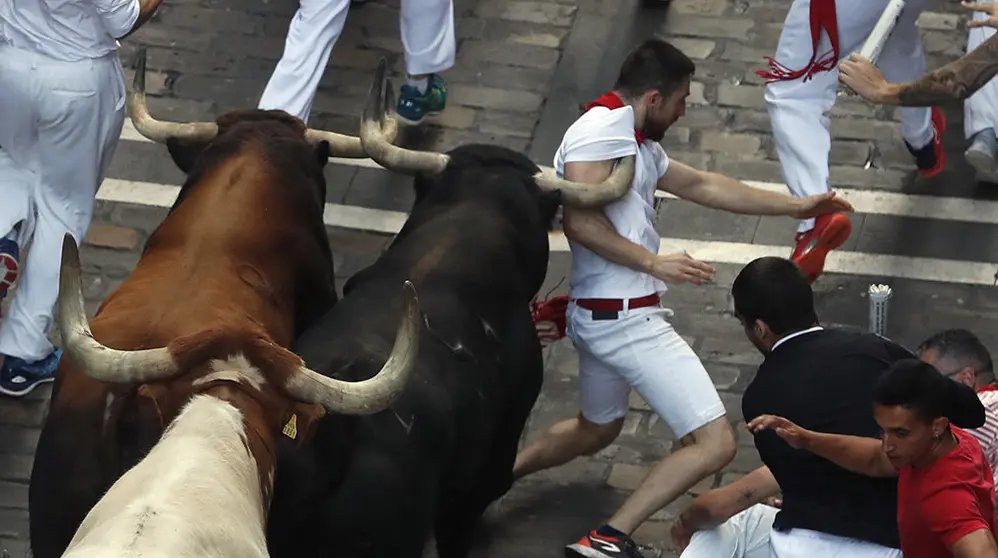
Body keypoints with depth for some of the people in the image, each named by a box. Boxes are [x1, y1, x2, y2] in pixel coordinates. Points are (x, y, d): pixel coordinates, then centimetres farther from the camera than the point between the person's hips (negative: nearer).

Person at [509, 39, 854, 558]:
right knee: (714, 443, -11)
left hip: (600, 316, 11)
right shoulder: (602, 127, -16)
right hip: (625, 317, -11)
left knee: (596, 430, 34)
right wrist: (654, 263, -21)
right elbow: (580, 222, -26)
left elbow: (704, 186, 25)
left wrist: (795, 205, 29)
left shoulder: (637, 144, 15)